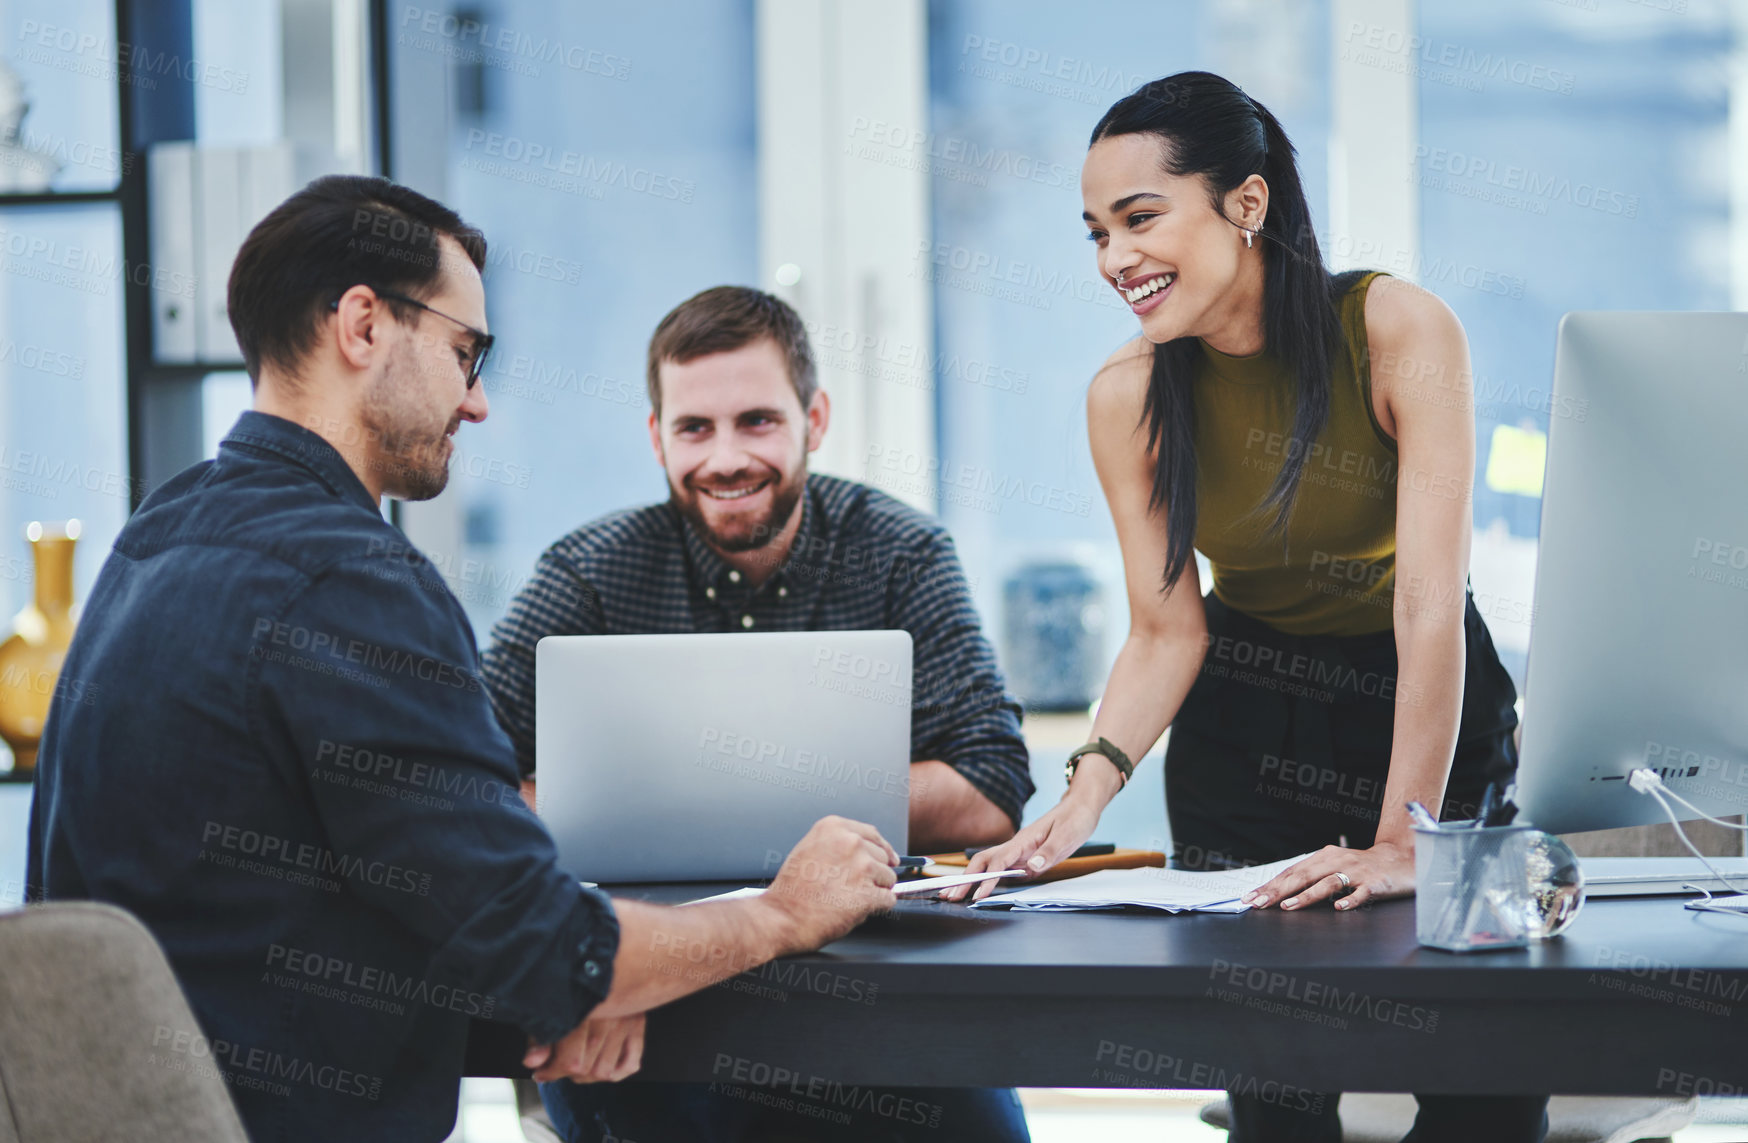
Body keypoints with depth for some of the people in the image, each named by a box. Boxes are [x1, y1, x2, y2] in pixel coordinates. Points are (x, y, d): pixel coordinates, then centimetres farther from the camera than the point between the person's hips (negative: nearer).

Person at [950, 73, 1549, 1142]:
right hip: (1242, 722, 2)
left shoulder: (1400, 331, -21)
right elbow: (1165, 634, -7)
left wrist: (1404, 842, -31)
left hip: (1430, 704, -2)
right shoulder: (1128, 396, -11)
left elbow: (1431, 603, -25)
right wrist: (1084, 799, -24)